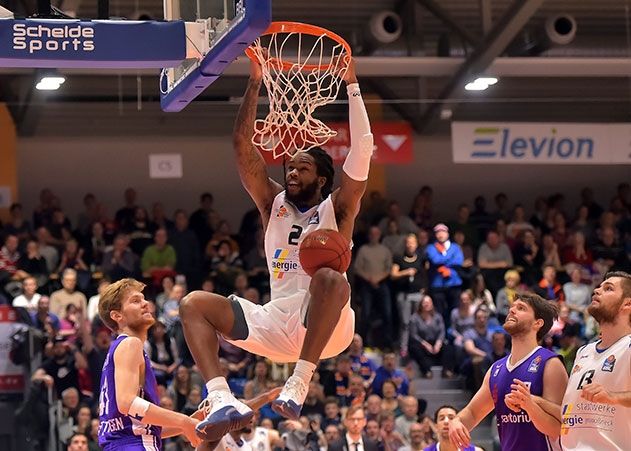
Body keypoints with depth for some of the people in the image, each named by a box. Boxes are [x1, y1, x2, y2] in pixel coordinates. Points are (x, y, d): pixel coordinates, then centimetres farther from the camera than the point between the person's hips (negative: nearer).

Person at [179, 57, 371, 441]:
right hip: (275, 324, 5)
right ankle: (222, 400, -32)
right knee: (194, 304, -10)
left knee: (330, 279, -37)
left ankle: (301, 381, -40)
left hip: (325, 325, -5)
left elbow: (362, 149, -5)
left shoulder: (337, 209, 7)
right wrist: (255, 83, 3)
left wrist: (352, 84, -7)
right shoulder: (274, 204, 18)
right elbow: (243, 147, 9)